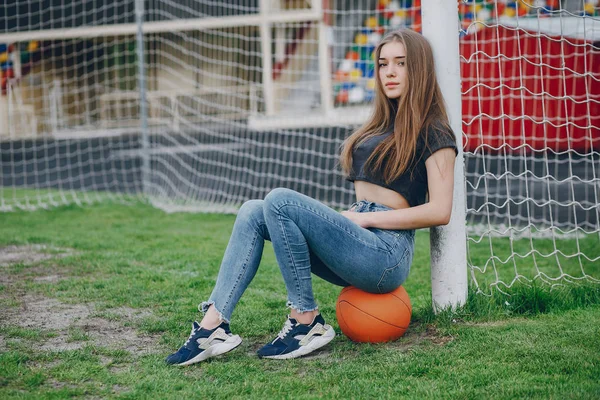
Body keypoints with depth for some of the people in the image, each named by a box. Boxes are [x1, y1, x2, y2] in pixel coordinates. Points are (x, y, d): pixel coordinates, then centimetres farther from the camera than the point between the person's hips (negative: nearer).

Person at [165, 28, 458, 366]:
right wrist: (347, 217, 2)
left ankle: (306, 323, -16)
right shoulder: (383, 125, 23)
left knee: (281, 201, -24)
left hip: (387, 253, -8)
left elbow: (440, 211, -13)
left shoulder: (434, 133, -3)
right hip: (359, 241, 8)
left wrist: (364, 218, -11)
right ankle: (214, 324, -20)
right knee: (253, 212, -8)